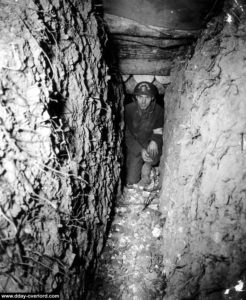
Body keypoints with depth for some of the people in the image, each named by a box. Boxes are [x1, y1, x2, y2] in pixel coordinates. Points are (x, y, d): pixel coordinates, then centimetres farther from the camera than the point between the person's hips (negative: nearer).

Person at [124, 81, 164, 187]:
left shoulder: (158, 110, -13)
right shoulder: (128, 109, -16)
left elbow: (159, 132, -4)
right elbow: (126, 135, -14)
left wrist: (154, 141, -28)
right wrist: (140, 150, -28)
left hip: (149, 144, 1)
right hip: (134, 147, -1)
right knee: (131, 182, -7)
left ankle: (146, 172, -4)